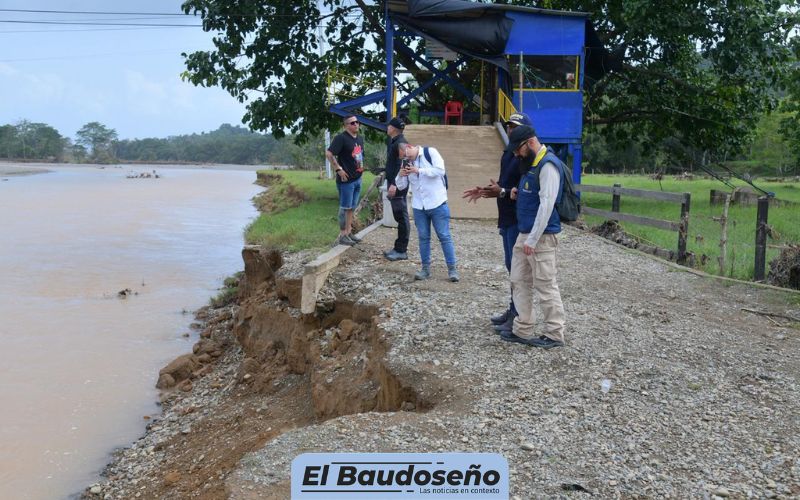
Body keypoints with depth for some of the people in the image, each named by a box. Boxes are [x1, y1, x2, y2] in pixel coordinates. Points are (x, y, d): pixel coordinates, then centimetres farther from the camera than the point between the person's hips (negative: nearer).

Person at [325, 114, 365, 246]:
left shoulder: (360, 138, 12)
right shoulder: (341, 138, -14)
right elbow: (329, 153, -21)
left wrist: (361, 166, 15)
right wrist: (339, 169, -20)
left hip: (358, 178, 8)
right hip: (346, 179, -8)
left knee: (352, 207, 15)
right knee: (345, 207, -2)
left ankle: (348, 232, 24)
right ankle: (342, 235, 4)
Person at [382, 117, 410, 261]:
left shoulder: (401, 143, -15)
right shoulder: (393, 142, 17)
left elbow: (401, 166, -23)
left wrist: (394, 184, -28)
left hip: (398, 186, -11)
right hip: (393, 183, 11)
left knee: (401, 217, -6)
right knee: (399, 217, 13)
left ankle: (401, 251, -3)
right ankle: (399, 248, 20)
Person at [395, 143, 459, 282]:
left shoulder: (430, 152, -7)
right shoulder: (406, 162, 7)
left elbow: (440, 171, -19)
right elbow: (401, 186, 10)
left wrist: (419, 170, -19)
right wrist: (401, 176, -11)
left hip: (437, 204, -5)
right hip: (419, 207, 5)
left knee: (444, 236, 0)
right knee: (423, 237, 10)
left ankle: (452, 269, 6)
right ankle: (425, 268, 20)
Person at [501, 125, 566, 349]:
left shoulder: (548, 164, -16)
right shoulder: (532, 163, 15)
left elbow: (547, 203, -21)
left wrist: (532, 239, -22)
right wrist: (518, 193, 6)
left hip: (541, 237, -10)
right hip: (524, 234, 10)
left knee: (545, 285, -2)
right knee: (519, 281, 12)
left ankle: (554, 334, 8)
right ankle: (522, 330, 20)